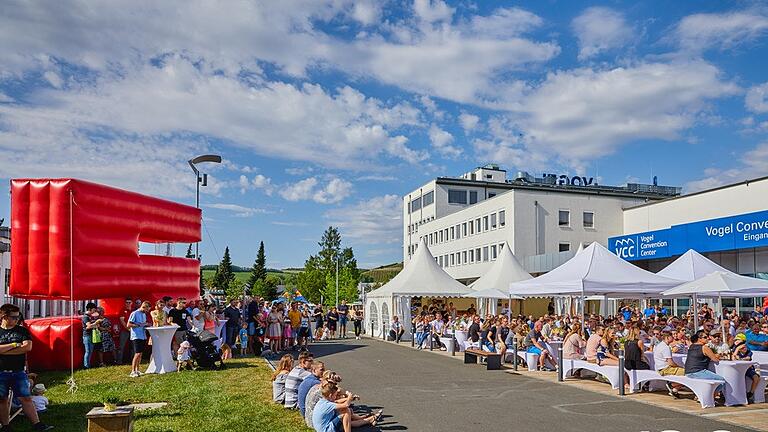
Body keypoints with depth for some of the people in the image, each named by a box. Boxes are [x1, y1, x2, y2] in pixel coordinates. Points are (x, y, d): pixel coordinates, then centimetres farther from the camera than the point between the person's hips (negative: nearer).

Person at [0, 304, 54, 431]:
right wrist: (14, 345, -11)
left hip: (18, 372, 1)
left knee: (26, 398, 0)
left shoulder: (22, 330, 6)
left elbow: (27, 347, -8)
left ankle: (37, 424, -1)